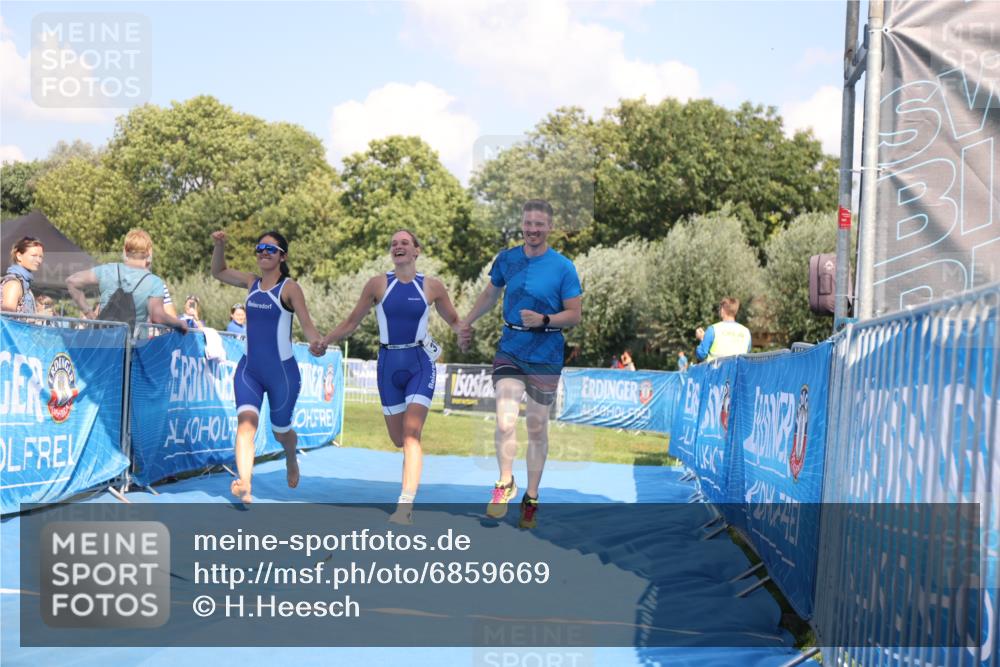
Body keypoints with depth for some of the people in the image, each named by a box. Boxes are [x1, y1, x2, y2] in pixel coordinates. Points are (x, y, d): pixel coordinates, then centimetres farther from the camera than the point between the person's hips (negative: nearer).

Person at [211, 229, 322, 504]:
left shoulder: (289, 287, -8)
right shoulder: (252, 283, 7)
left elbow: (307, 325, -14)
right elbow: (218, 272, 23)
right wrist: (219, 245, 5)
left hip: (282, 371, -3)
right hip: (249, 370, 3)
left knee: (280, 430, 13)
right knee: (246, 420, -21)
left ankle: (291, 461, 49)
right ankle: (244, 485, -36)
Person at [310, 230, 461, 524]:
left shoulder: (432, 286, 0)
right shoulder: (378, 284, 1)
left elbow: (454, 321, 11)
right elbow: (351, 322, 6)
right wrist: (325, 341, -7)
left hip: (420, 364, -2)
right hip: (389, 366, 2)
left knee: (411, 434, -17)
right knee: (398, 439, 7)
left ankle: (405, 506, -20)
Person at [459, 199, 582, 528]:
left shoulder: (563, 267, -7)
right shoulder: (506, 259, 3)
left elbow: (575, 315, -6)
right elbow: (490, 294, 21)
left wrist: (544, 320, -21)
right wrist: (466, 322, 21)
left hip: (545, 356, -1)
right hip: (509, 350, 2)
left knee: (537, 428, 7)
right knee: (505, 422, -13)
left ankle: (531, 498, 22)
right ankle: (505, 483, 12)